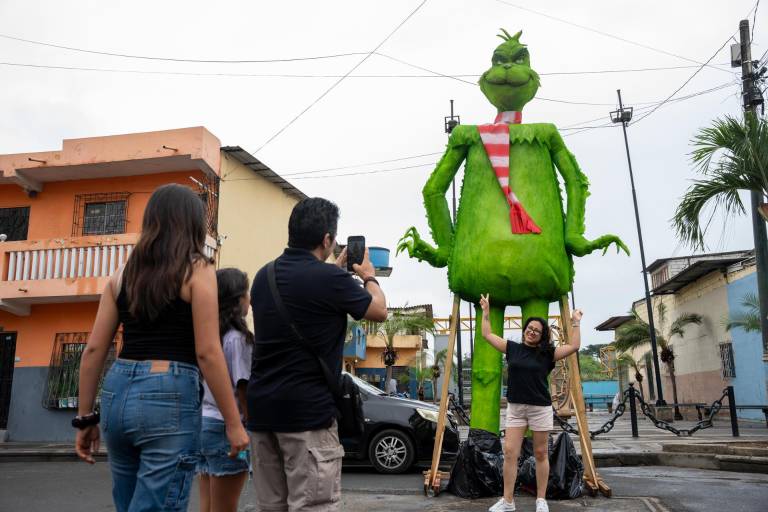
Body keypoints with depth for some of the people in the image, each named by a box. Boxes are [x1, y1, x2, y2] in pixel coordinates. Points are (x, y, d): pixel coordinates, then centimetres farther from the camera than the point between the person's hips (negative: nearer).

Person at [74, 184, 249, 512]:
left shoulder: (123, 274, 10)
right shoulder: (197, 270, -5)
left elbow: (94, 350, 9)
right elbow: (207, 353, -11)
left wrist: (85, 418, 16)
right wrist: (233, 422, -5)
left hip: (117, 394, 6)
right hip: (170, 398, -6)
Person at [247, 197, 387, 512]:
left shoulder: (264, 276, 8)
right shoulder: (329, 278, -14)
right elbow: (379, 311, 2)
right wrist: (368, 276, 18)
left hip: (261, 406, 8)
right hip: (307, 409, -7)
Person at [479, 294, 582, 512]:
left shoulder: (547, 353, 1)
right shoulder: (512, 348, 6)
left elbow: (574, 346, -4)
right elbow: (487, 334, 12)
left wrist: (575, 323, -3)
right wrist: (486, 311, 15)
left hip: (540, 408, -1)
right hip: (515, 407, 2)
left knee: (541, 454, 7)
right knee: (510, 453, -4)